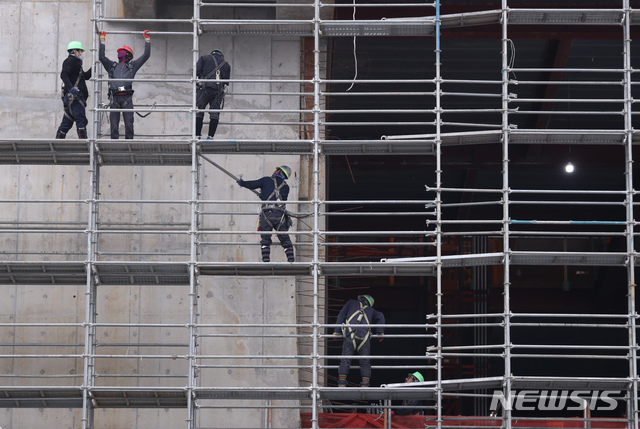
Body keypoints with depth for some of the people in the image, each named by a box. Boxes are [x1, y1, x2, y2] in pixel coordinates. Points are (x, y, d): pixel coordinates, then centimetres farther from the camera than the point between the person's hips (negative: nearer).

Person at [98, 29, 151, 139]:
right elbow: (101, 57, 20)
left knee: (129, 125, -6)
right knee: (114, 126, -4)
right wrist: (102, 39, 21)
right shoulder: (112, 66, 26)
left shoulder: (132, 65, 20)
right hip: (114, 99, 2)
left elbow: (146, 55, 16)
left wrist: (147, 39, 16)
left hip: (127, 98, -2)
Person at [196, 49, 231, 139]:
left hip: (205, 88, -2)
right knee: (214, 114, 6)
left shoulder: (204, 58, 17)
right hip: (219, 90, 2)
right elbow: (226, 81, 17)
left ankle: (197, 135, -1)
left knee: (199, 112, 4)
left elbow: (197, 71, 5)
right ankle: (210, 136, -1)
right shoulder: (226, 64, 23)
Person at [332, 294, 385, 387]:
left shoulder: (351, 303, 26)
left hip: (350, 334, -1)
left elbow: (342, 315, 17)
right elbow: (380, 316, 15)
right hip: (364, 335, 1)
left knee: (345, 359, -2)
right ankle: (365, 384, -1)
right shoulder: (370, 310, 28)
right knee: (365, 361, 7)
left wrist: (337, 331, 15)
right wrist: (380, 332, 20)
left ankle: (342, 383, -9)